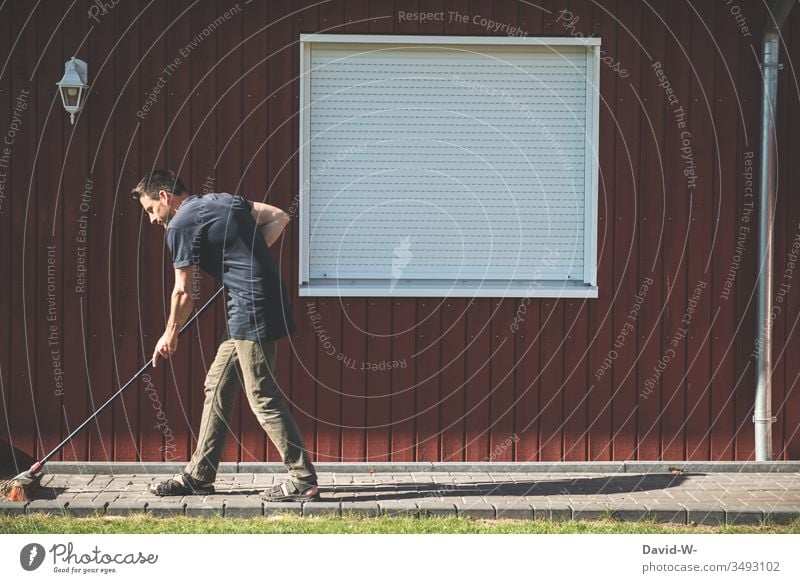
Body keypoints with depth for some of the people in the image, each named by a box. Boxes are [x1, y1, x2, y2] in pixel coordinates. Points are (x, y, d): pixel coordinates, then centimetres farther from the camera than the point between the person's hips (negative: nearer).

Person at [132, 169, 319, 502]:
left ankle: (303, 480, -4)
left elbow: (183, 293, -4)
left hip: (252, 311, -10)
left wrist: (170, 335, 11)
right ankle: (199, 475, 21)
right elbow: (279, 218, 17)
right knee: (217, 385, 14)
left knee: (263, 399, -6)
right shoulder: (223, 200, 17)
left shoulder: (181, 225, -7)